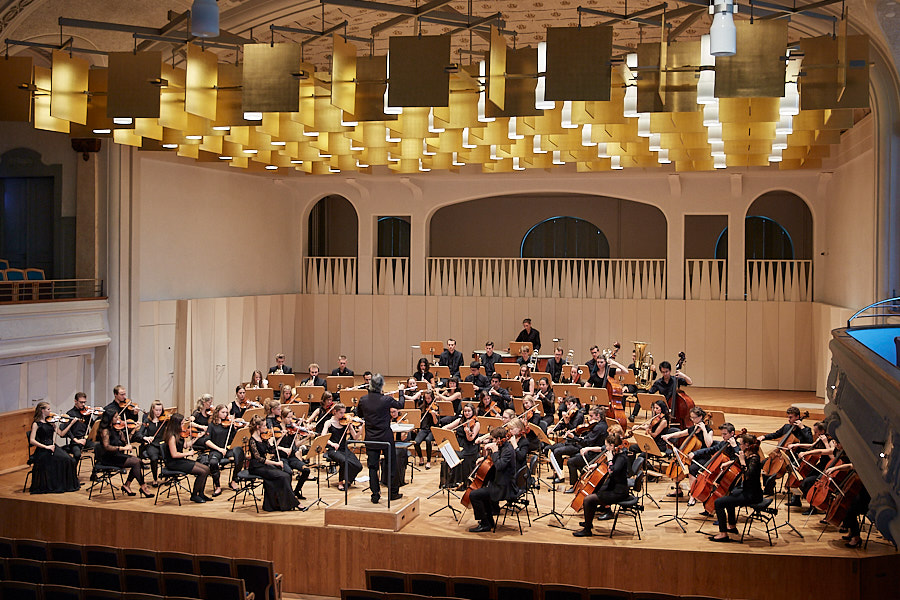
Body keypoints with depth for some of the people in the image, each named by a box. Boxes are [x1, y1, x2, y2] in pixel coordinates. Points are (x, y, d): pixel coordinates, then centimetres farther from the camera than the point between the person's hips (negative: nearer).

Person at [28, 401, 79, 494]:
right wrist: (46, 447, -19)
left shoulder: (51, 422, 15)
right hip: (42, 451, -5)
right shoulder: (36, 424, -2)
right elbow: (32, 441, -11)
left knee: (68, 459, -21)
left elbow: (61, 433, 16)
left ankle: (68, 485, -10)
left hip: (52, 447, 5)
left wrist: (71, 423, 9)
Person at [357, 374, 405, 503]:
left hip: (370, 438, 2)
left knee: (372, 467, 8)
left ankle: (375, 495, 7)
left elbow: (360, 415, 10)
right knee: (391, 465, 13)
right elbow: (400, 405, 3)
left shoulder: (363, 400, -8)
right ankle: (394, 492, 22)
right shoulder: (386, 400, -17)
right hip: (386, 437, -2)